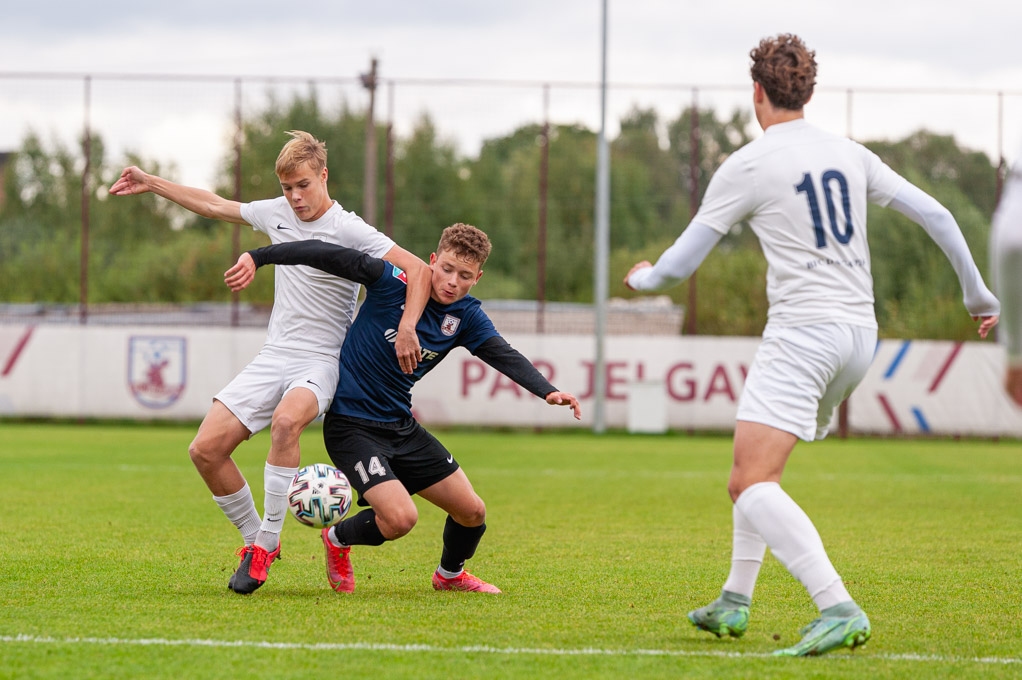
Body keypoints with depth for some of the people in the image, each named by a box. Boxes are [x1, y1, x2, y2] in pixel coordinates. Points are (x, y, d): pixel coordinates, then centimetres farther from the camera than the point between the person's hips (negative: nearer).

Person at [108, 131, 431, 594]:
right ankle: (253, 536, 11)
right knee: (206, 448, -9)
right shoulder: (277, 213, 8)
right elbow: (215, 206, 23)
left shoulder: (347, 230, -10)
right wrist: (150, 184, 24)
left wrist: (407, 327, -29)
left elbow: (418, 270, -15)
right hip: (272, 358, 6)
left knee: (285, 420, -38)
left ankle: (267, 541, -25)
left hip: (320, 363, -6)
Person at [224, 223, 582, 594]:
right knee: (401, 518, -23)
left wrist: (548, 391, -33)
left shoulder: (466, 316, -3)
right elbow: (329, 256, -21)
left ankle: (450, 574, 40)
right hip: (350, 423, -6)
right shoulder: (394, 282, -18)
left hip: (401, 426, 6)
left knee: (472, 511, 7)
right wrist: (257, 257, -27)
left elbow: (504, 355, -14)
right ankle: (337, 540, 10)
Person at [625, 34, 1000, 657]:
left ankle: (840, 610, -32)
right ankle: (735, 603, 27)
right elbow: (935, 215, 11)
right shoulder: (851, 156, 10)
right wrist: (977, 291, 23)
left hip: (802, 332, -8)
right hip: (859, 332, 8)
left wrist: (640, 278, 24)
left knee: (751, 485, -15)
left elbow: (679, 266, 1)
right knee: (758, 469, 24)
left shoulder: (745, 167, -4)